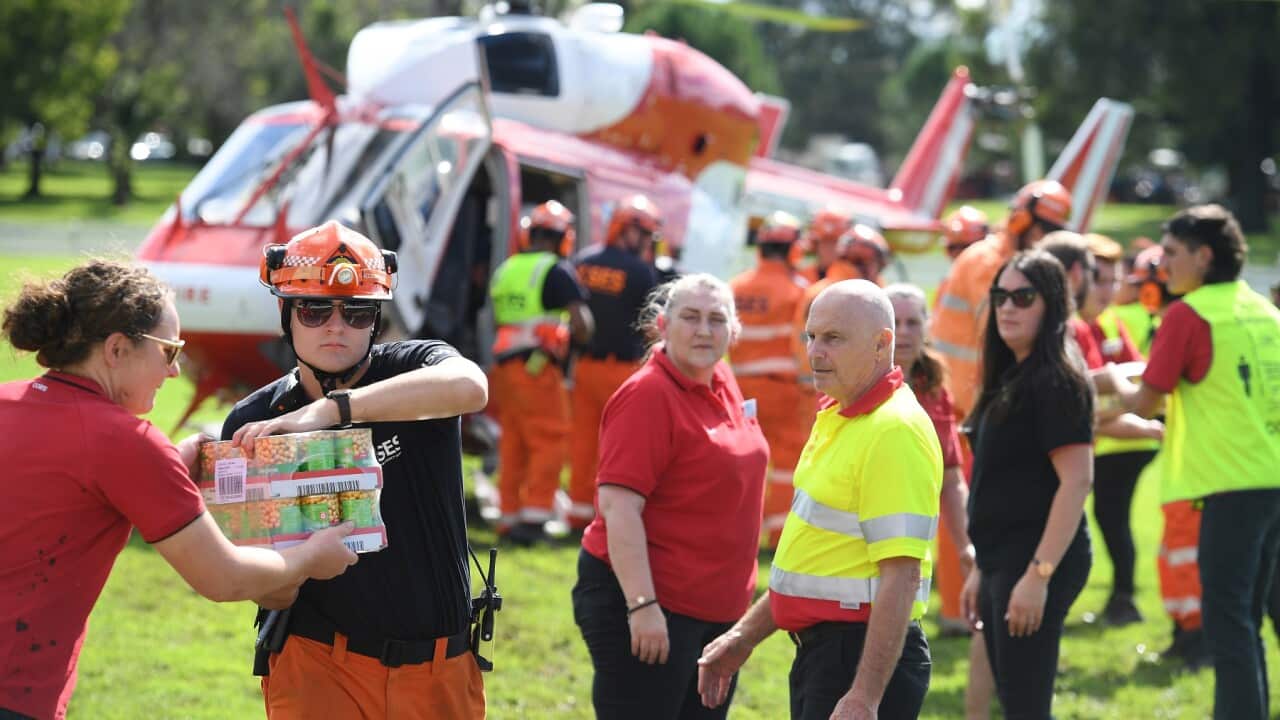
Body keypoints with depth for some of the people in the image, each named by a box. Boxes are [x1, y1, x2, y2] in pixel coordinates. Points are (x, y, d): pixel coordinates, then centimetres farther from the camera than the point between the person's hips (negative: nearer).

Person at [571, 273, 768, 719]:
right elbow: (618, 506, -22)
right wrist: (642, 605, -28)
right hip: (647, 603, -9)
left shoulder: (722, 383, 9)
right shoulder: (647, 396, -16)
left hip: (717, 607, 9)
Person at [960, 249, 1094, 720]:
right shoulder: (1009, 378, 15)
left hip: (1037, 560, -10)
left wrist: (1039, 574, -24)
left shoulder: (1056, 382, -12)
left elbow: (1077, 480, -19)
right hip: (1003, 560, 10)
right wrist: (982, 570, 19)